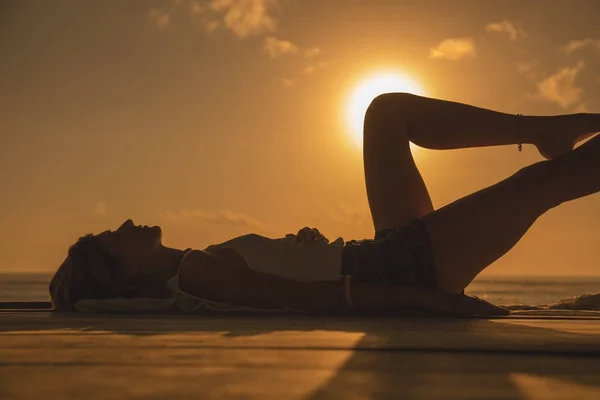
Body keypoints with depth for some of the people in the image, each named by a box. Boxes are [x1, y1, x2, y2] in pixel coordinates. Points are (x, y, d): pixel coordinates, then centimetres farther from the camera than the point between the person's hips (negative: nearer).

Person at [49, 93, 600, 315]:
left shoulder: (201, 264, 12)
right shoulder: (196, 276, -16)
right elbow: (302, 296, -27)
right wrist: (421, 297, -34)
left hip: (394, 256, 9)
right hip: (408, 269, -9)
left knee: (388, 111, 9)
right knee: (548, 177, -16)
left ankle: (542, 128, 10)